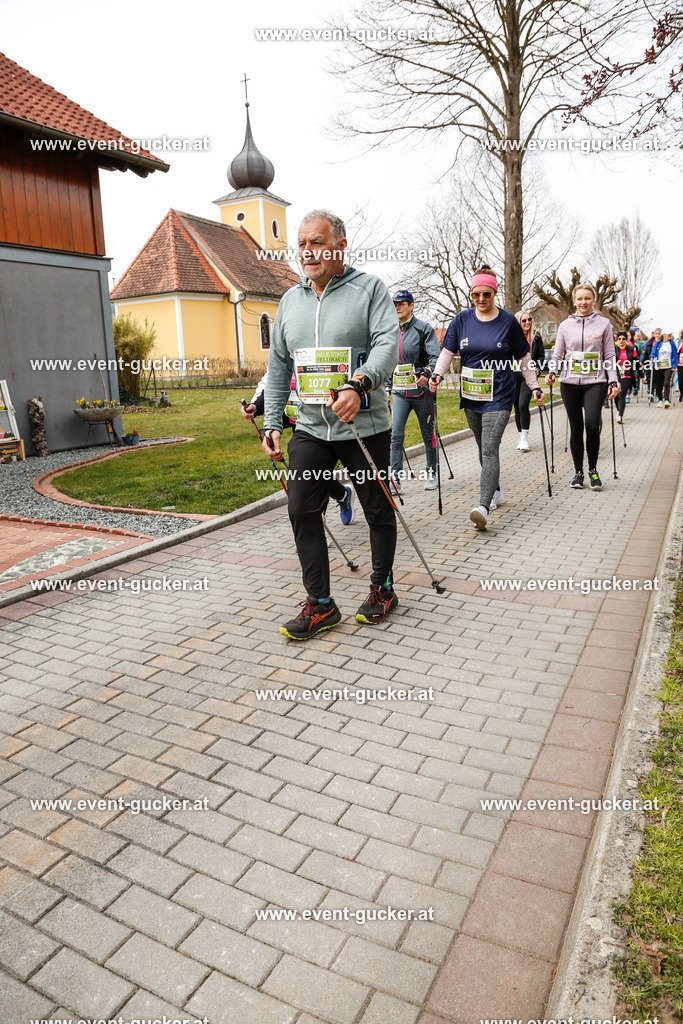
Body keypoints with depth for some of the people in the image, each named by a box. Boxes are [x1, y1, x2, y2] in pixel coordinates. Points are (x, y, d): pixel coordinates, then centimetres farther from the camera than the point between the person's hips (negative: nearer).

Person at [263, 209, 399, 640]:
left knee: (378, 510, 8)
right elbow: (278, 366, 17)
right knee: (302, 510, -3)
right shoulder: (290, 300, 14)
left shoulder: (370, 288, -1)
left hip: (365, 426, -4)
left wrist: (359, 384, -34)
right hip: (310, 428, 4)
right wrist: (272, 423, 12)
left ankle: (383, 589, 28)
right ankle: (320, 604, 7)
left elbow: (387, 342, -17)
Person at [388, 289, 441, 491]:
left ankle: (431, 474, 22)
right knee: (396, 434, -8)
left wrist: (427, 373, -31)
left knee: (428, 434, 8)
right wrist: (387, 387, 17)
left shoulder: (424, 328, -5)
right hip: (400, 391, 4)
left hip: (422, 391, -4)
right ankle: (395, 476, -5)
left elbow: (436, 357, -12)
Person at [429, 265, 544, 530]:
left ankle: (484, 506, -23)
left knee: (490, 449, -15)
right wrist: (437, 374, -16)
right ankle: (495, 491, 35)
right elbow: (448, 351, 2)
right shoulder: (462, 319, 4)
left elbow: (523, 358, 6)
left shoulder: (508, 321, -1)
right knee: (483, 447, 16)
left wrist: (534, 387, 6)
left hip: (499, 396, -4)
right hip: (470, 396, 4)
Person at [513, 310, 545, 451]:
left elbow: (541, 354, 12)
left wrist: (537, 367, -4)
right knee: (517, 408, 6)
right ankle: (521, 438, 18)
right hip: (514, 375, 2)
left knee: (523, 405, -17)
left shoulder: (536, 336, 6)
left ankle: (525, 439, -10)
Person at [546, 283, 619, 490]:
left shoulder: (603, 324, 6)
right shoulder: (565, 325, 9)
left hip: (595, 382, -1)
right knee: (576, 428, 4)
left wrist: (613, 381, -2)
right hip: (570, 383, 2)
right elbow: (557, 353, 11)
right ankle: (578, 472, 17)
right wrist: (552, 372, -7)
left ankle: (593, 470, 3)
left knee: (592, 425, -16)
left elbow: (609, 355, 6)